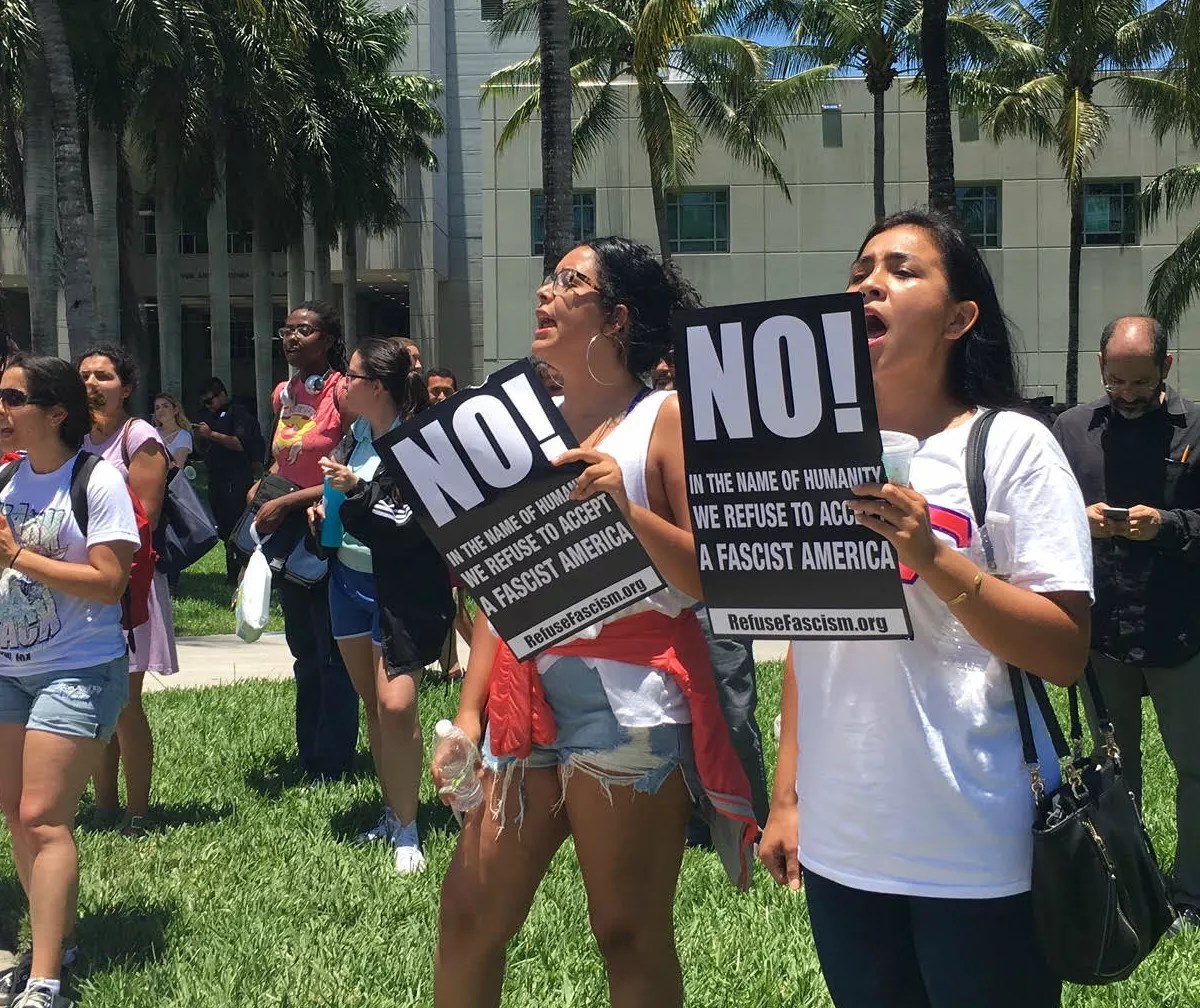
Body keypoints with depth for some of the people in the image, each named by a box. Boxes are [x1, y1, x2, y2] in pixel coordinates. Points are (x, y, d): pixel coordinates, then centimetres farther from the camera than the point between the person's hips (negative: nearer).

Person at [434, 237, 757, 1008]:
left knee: (629, 933, 3)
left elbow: (715, 578, -10)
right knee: (469, 912, 9)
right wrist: (469, 710, 8)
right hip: (528, 699, 6)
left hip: (632, 704, -6)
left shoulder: (667, 417, -4)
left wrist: (628, 507, -23)